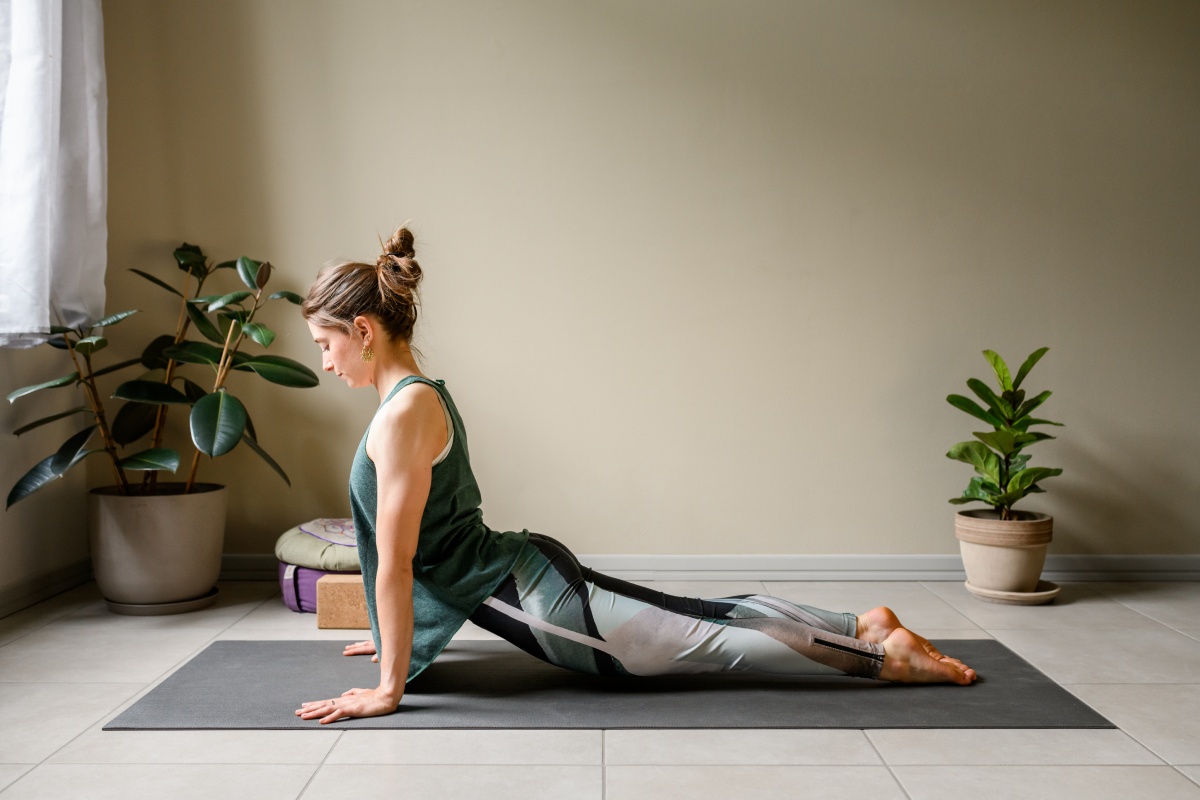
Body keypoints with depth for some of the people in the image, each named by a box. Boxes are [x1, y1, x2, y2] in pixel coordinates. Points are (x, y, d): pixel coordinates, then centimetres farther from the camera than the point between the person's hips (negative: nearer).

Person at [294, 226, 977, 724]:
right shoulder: (424, 395, 11)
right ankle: (865, 626, 23)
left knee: (705, 639, 0)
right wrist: (395, 633, 29)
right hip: (524, 570, 9)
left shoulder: (403, 413, -21)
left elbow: (395, 561, -21)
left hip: (535, 600, -9)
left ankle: (887, 656, 9)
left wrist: (388, 689, -16)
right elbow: (407, 557, 21)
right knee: (702, 616, 15)